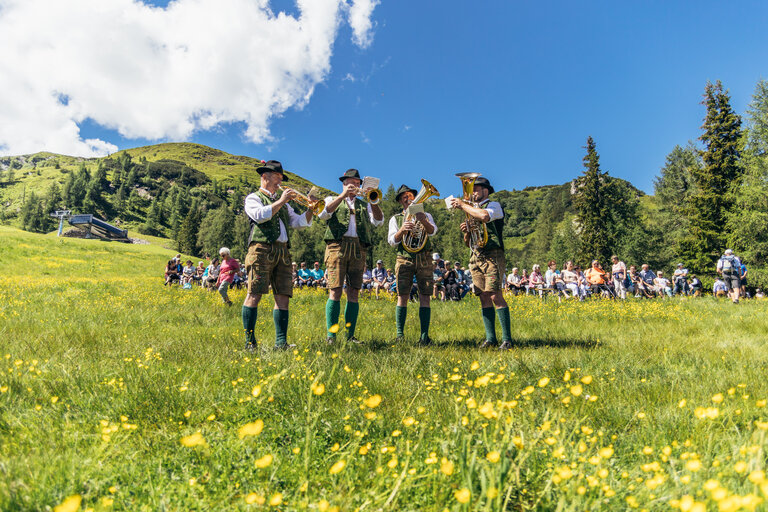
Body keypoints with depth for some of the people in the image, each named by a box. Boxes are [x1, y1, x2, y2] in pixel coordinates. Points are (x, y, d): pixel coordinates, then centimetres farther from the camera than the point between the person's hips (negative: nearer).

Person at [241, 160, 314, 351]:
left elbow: (300, 222, 23)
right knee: (254, 294, -10)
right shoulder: (253, 198, 11)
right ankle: (250, 343, -7)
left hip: (283, 252, 6)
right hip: (262, 249, -6)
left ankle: (281, 342, -2)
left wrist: (310, 209, 6)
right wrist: (281, 201, -6)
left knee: (283, 296, -2)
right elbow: (260, 215, -11)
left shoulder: (282, 202, 30)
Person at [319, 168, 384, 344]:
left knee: (354, 293, -1)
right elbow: (324, 214, -5)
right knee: (335, 291, -10)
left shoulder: (364, 205, 26)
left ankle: (350, 335, 3)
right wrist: (343, 195, -10)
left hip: (358, 250, 3)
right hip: (337, 246, -3)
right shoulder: (333, 200, 19)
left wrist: (373, 201, -7)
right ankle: (331, 336, -8)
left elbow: (378, 221, 8)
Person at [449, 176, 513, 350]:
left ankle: (507, 338, -10)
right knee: (484, 297, 2)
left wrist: (463, 205, -11)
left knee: (495, 296, -14)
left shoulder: (494, 205, 5)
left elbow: (485, 216, -23)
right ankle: (490, 338, 5)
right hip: (475, 257, 7)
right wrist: (466, 232, 4)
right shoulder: (471, 210, 25)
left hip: (491, 255, -7)